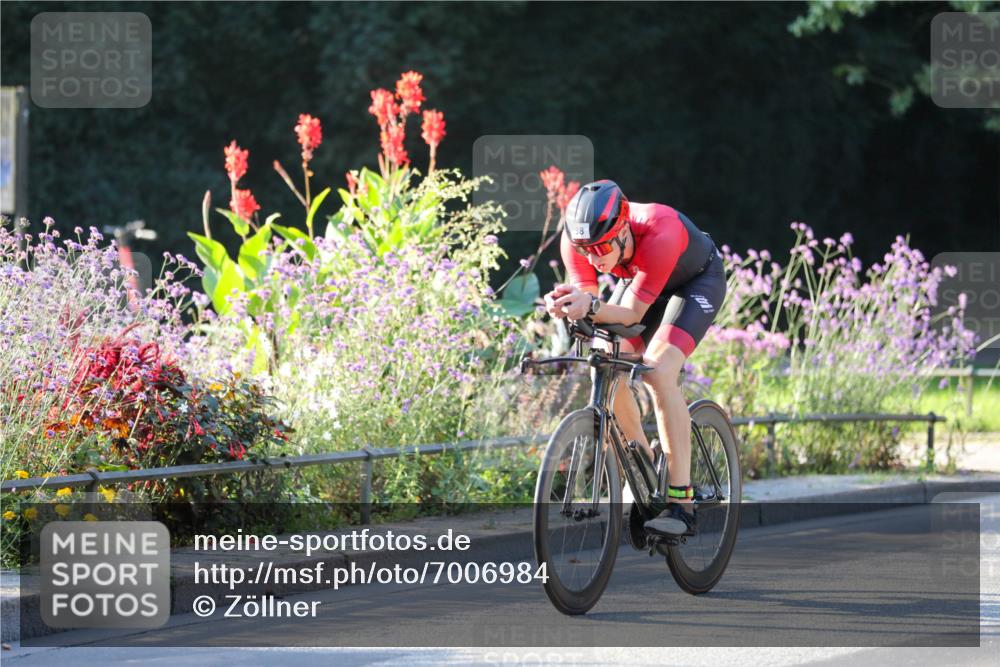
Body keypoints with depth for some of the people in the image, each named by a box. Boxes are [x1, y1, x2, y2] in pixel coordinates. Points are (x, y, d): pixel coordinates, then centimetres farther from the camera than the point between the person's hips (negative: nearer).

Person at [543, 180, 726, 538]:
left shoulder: (660, 233, -42)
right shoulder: (578, 238, -28)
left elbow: (632, 313, -39)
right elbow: (588, 304, -27)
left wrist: (592, 307, -59)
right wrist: (566, 307, -50)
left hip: (697, 281, -6)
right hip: (639, 278, 6)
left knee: (658, 373, -25)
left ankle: (681, 503, -25)